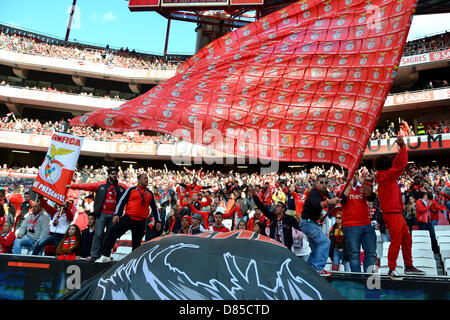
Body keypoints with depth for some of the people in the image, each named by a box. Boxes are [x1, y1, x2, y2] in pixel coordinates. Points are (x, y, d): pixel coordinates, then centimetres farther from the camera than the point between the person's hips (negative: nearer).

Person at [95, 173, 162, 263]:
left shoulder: (150, 193, 15)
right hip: (128, 218, -2)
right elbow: (122, 201, 2)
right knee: (113, 233, -11)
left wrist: (158, 221, 11)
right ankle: (105, 256, -3)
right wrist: (117, 214, -9)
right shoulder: (131, 189, 7)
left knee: (136, 243, 6)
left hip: (141, 222, 2)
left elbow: (155, 208, 18)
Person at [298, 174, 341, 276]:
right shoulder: (313, 193, -22)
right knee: (324, 241, -19)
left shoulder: (325, 192, 7)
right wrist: (329, 202, -60)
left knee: (316, 248, 13)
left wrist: (334, 202, -7)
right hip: (307, 222, -10)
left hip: (312, 222, 10)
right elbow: (317, 204, -43)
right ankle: (318, 268, -18)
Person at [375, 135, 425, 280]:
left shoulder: (386, 176, 15)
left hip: (397, 213, 10)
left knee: (407, 240, 17)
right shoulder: (386, 176, -12)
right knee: (396, 242, -8)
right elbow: (401, 164, -18)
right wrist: (403, 146, -11)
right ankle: (391, 270, -1)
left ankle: (409, 266, 28)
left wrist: (401, 149, 26)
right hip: (392, 214, -10)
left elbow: (397, 163, 29)